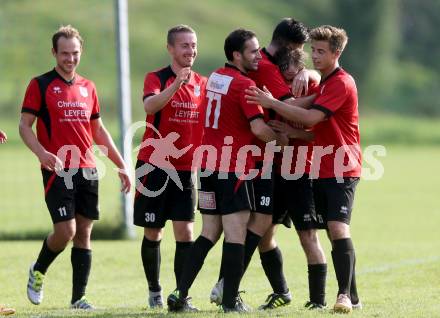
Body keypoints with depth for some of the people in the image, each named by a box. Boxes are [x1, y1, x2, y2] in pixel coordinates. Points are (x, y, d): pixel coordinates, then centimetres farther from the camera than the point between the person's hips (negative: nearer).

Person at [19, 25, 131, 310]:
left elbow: (99, 131, 21)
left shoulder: (87, 87, 15)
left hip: (87, 170, 5)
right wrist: (42, 152, -22)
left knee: (84, 233, 3)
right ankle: (38, 271, 15)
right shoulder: (40, 85, 0)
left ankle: (78, 298, 7)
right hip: (57, 170, -5)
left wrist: (121, 165, 18)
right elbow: (25, 126, -4)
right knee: (65, 231, -13)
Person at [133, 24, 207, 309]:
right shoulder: (157, 78, -7)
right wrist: (176, 84, -43)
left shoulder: (202, 83, 7)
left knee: (185, 232, -7)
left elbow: (208, 122, 18)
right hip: (155, 166, -3)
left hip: (186, 169, 3)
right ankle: (155, 290, 24)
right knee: (153, 234, 6)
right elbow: (150, 106, -29)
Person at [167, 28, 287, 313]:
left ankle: (180, 295, 5)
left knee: (210, 233, 12)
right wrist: (284, 139, -2)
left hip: (209, 165, 8)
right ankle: (231, 301, -4)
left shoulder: (215, 77, 13)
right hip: (234, 169, -8)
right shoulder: (244, 84, -13)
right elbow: (259, 128, -19)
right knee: (236, 234, -3)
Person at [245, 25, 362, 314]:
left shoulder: (342, 83, -14)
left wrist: (272, 103, -20)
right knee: (334, 231, 8)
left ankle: (346, 295, -20)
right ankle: (351, 296, 11)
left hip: (341, 170, -9)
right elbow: (314, 123, 19)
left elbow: (311, 118, -23)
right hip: (321, 169, 9)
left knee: (338, 228, -18)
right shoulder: (323, 82, 17)